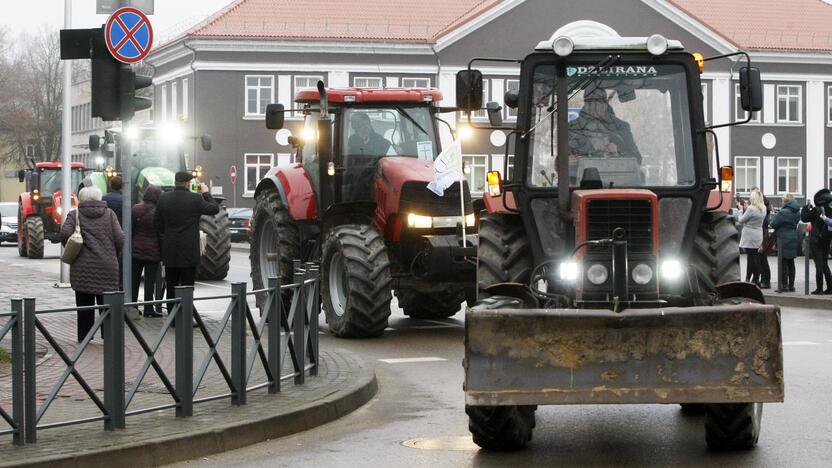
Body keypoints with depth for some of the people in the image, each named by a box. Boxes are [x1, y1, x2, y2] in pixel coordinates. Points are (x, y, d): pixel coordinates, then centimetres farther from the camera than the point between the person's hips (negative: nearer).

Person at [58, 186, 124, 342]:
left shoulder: (74, 215, 2)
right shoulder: (109, 214, 5)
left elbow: (64, 234, -14)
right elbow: (119, 238, -4)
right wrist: (114, 256, 9)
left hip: (83, 268, -1)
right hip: (107, 267, 1)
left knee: (84, 304, 7)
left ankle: (84, 336, 9)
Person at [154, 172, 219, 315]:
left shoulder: (164, 198, 0)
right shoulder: (195, 199, -13)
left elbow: (156, 223, 6)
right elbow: (214, 209, -1)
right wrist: (206, 193, 12)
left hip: (169, 251, 4)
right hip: (189, 250, -4)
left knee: (171, 287, 10)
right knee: (187, 287, 1)